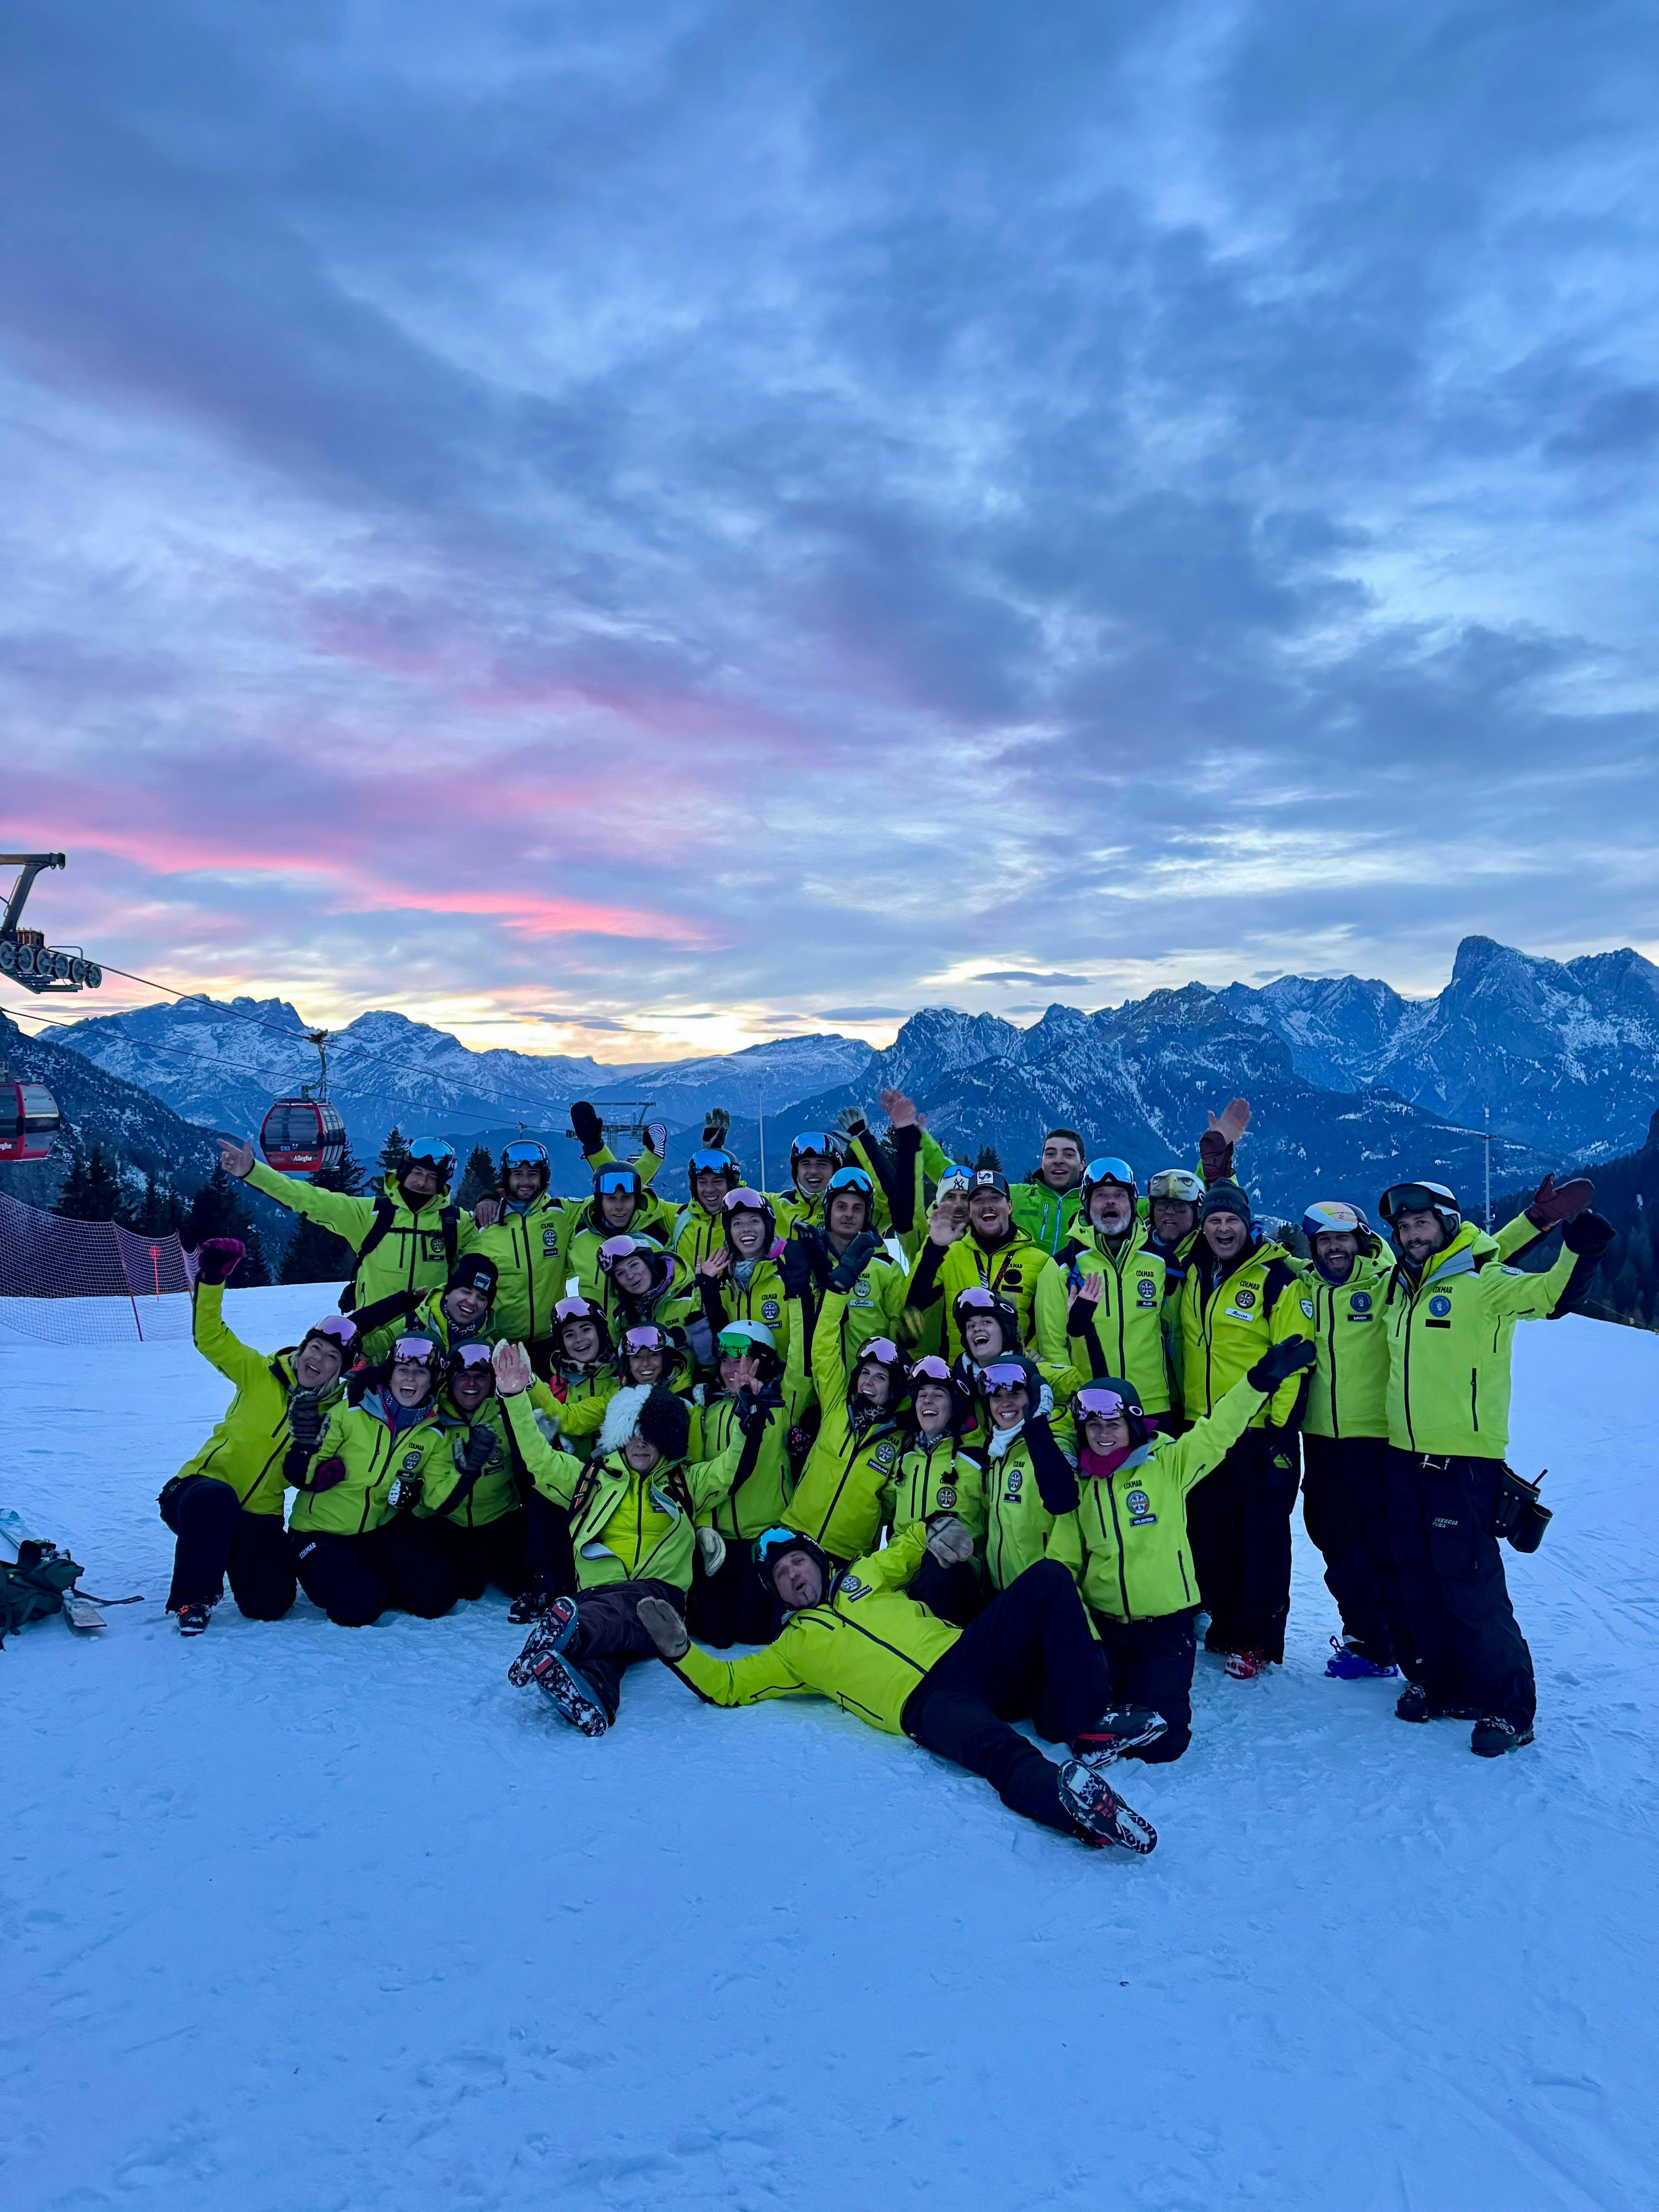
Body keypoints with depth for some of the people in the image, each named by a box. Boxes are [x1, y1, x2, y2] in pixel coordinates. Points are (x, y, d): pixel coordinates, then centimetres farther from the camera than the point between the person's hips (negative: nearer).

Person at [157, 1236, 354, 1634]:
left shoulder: (334, 1413, 3)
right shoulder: (260, 1373, -3)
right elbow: (210, 1337, -10)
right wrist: (212, 1278, -21)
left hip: (259, 1513, 3)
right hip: (204, 1487, -3)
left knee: (269, 1605, -12)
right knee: (216, 1500, -41)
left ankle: (234, 1551, 23)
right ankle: (193, 1595, -13)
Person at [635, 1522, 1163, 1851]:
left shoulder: (865, 1576, 29)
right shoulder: (793, 1646, 23)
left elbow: (910, 1547, 36)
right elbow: (726, 1684, 19)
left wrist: (935, 1529, 12)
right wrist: (678, 1650, 4)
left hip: (968, 1655, 5)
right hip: (926, 1705, -4)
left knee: (1049, 1578, -18)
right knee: (997, 1748, -40)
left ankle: (1089, 1727, -27)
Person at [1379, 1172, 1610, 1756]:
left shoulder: (1480, 1284, -10)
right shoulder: (1402, 1286, 10)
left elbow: (1555, 1294, -22)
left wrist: (1580, 1244, -33)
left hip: (1464, 1458, -7)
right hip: (1405, 1455, 7)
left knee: (1469, 1583, -6)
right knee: (1420, 1579, 14)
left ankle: (1508, 1704, 9)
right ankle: (1447, 1683, 30)